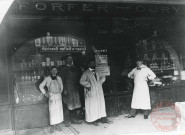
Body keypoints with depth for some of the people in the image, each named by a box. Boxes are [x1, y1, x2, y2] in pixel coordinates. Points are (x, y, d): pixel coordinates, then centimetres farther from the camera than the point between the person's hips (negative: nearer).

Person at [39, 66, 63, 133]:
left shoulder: (59, 78, 7)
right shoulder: (47, 79, -1)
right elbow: (41, 86, 6)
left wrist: (60, 92, 8)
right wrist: (45, 93, 1)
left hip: (58, 96, 3)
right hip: (51, 96, -3)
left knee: (59, 110, 4)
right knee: (52, 110, -4)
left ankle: (57, 125, 16)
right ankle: (52, 126, 6)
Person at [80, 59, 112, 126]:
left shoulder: (97, 73, 14)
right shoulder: (86, 73, -7)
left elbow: (103, 77, 26)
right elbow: (81, 81, -14)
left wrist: (100, 82, 8)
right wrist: (89, 85, -15)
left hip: (99, 92, 7)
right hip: (91, 93, -6)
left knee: (101, 105, 10)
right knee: (92, 106, -1)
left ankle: (103, 118, 18)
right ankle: (93, 120, 7)